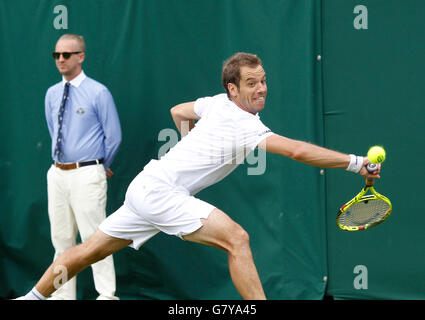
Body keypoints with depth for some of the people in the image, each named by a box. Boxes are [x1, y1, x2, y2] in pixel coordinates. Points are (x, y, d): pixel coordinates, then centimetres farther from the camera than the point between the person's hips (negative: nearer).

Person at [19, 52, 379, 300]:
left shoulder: (217, 104, 9)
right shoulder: (246, 126, -17)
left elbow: (177, 111, 28)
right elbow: (298, 150, -27)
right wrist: (356, 162, -25)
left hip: (145, 188, 10)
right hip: (160, 191, -10)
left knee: (90, 251, 17)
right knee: (235, 238, -18)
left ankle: (34, 297, 26)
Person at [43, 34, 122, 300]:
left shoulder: (98, 93, -6)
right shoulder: (52, 94, 11)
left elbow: (114, 136, -2)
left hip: (86, 175, -6)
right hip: (57, 175, 6)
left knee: (94, 237, -8)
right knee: (62, 238, 10)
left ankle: (106, 294, -4)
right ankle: (63, 295, 18)